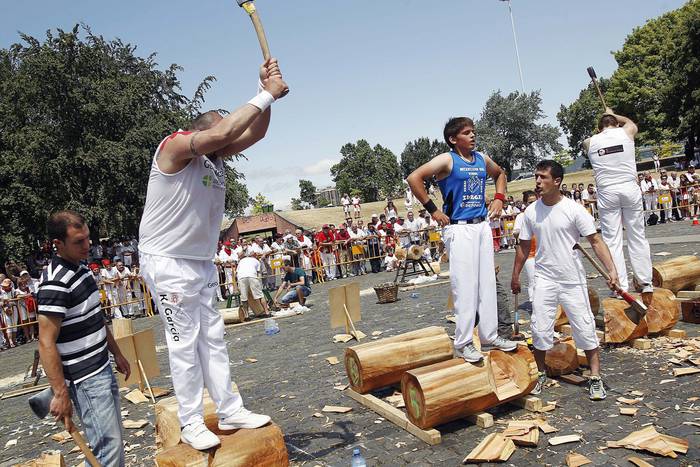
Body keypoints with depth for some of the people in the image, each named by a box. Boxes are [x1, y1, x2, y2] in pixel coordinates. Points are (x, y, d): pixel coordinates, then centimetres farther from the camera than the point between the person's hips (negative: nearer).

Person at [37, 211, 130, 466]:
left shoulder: (82, 269, 9)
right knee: (109, 445, -5)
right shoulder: (55, 283, -21)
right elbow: (46, 343, -22)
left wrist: (117, 353, 21)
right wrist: (60, 393, -23)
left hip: (102, 368, 9)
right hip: (84, 379, -9)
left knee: (114, 435, 18)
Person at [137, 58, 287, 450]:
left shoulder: (217, 156, 7)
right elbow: (222, 131, -31)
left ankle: (231, 411, 18)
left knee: (213, 338, 10)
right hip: (167, 262, -8)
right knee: (184, 343, -1)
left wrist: (266, 90, -12)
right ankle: (191, 424, 12)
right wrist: (267, 95, -24)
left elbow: (254, 132, 0)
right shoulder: (174, 146, -16)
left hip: (202, 262, 8)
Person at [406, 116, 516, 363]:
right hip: (459, 229, -7)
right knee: (465, 286, -5)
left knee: (487, 283, 10)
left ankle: (490, 337, 22)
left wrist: (499, 198, 15)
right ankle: (463, 342, 7)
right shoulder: (447, 160, -8)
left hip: (482, 226, 7)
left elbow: (500, 174, 32)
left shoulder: (482, 159, 11)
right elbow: (414, 178, -17)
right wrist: (433, 209, -15)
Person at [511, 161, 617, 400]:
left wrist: (611, 270, -21)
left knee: (585, 327, 2)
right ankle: (541, 374, 20)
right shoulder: (531, 211, 1)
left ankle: (595, 378, 17)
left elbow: (596, 241, -10)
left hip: (573, 279, -2)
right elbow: (524, 246, 10)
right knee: (539, 329, 2)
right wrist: (515, 276, 12)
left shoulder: (574, 209, -10)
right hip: (544, 279, 3)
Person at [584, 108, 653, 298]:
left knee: (612, 240, 1)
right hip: (630, 189, 1)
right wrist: (613, 114, 47)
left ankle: (621, 287, 0)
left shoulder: (590, 142, 6)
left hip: (607, 193, 0)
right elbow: (631, 122, 31)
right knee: (637, 237, 7)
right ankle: (646, 283, 11)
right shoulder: (626, 132, 6)